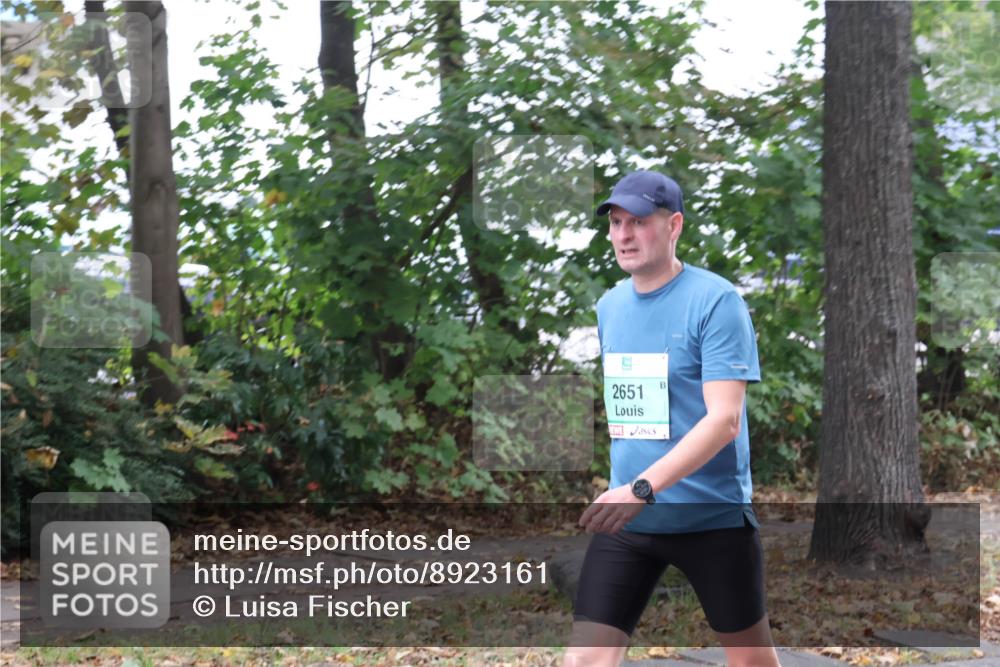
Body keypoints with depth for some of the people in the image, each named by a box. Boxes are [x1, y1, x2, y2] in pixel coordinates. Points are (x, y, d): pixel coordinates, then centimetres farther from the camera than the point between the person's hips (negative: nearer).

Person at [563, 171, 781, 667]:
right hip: (626, 516, 5)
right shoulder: (609, 306, 8)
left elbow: (724, 419, -21)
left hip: (712, 515, -5)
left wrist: (642, 488, -30)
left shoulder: (716, 300, -13)